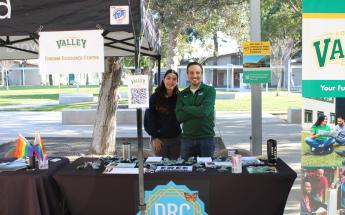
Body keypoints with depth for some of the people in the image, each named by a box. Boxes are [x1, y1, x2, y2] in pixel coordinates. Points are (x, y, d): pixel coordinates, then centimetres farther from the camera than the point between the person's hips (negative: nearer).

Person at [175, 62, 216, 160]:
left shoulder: (210, 90, -2)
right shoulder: (182, 94, 8)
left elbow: (205, 111, -17)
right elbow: (179, 116, -5)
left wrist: (185, 108, -6)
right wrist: (197, 110, -13)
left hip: (206, 138, -3)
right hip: (187, 138, 3)